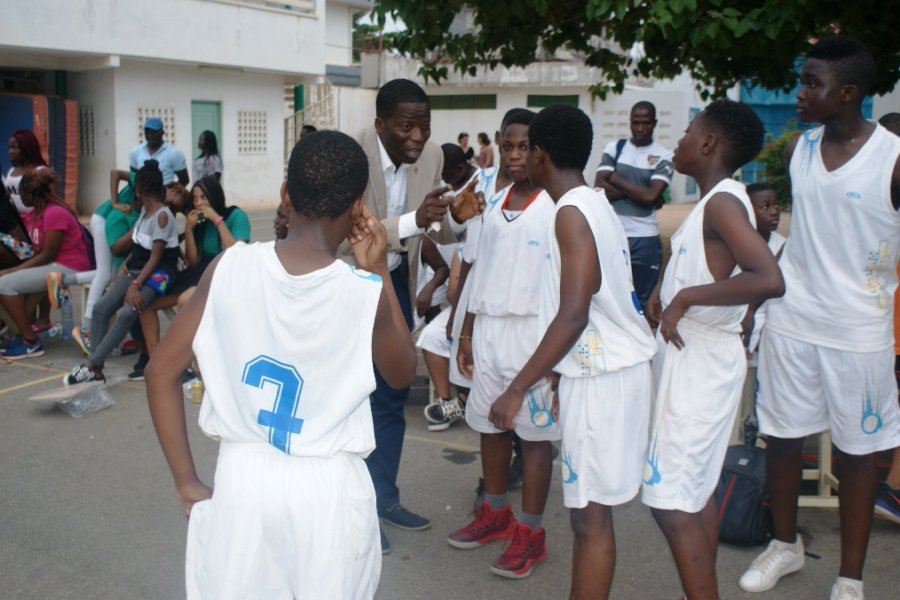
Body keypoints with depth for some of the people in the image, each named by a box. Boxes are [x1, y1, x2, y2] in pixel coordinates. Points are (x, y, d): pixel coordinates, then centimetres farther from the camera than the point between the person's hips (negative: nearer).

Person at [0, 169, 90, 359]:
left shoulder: (54, 213, -17)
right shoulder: (33, 214, 11)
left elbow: (47, 255, -18)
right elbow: (36, 251, 5)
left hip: (68, 268, -9)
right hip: (52, 264, 9)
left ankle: (31, 342, -10)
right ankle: (24, 333, 3)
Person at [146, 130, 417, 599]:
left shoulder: (229, 267, -8)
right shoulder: (365, 292, -13)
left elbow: (160, 372, -3)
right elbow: (402, 374, 6)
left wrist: (186, 480, 4)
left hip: (241, 476, 2)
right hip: (329, 485, -1)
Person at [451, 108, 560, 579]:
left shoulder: (555, 209, -9)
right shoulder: (493, 209, 11)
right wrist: (466, 333, 14)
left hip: (532, 331, -6)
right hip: (488, 328, 7)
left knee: (534, 432, 1)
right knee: (489, 425, 14)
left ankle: (530, 532, 12)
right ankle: (495, 514, 31)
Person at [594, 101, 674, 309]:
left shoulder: (664, 156, 0)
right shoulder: (613, 148, 6)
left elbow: (651, 195, -13)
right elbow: (600, 188, -5)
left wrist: (616, 179, -4)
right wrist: (638, 192, -10)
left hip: (645, 238, -2)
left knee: (642, 299, 6)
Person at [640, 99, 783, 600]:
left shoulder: (723, 202, -18)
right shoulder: (715, 201, 10)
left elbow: (769, 280, -32)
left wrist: (685, 297, -25)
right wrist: (665, 290, 10)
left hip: (699, 361, -10)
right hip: (694, 356, 10)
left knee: (670, 500, -7)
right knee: (697, 492, 17)